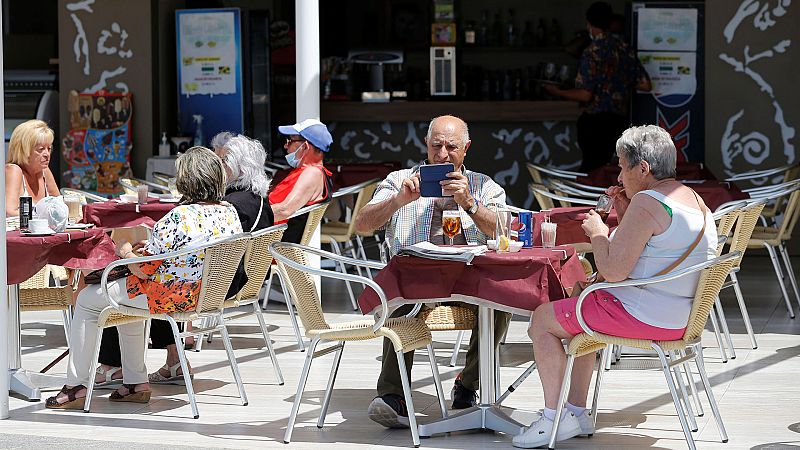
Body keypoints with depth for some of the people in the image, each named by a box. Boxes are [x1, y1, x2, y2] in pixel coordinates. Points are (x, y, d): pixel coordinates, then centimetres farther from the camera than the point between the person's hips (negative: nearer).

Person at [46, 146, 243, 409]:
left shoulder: (179, 218, -27)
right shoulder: (230, 212, -2)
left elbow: (144, 270, -21)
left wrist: (125, 252, 0)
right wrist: (151, 246, 12)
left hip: (173, 297, -8)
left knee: (87, 300, 11)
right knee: (125, 296, 32)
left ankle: (76, 386, 18)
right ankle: (136, 383, 31)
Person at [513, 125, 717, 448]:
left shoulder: (647, 202, -20)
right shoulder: (695, 201, 12)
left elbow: (613, 271, -24)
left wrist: (597, 231, -8)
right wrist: (624, 216, 13)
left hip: (643, 316, -10)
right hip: (680, 317, 10)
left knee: (542, 319, 4)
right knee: (579, 308, 32)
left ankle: (554, 417, 8)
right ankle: (577, 411, 29)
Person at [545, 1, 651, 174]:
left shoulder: (592, 52, -14)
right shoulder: (625, 49, 5)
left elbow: (585, 95, -18)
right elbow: (645, 85, 7)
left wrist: (558, 92, -4)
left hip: (595, 119, -7)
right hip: (620, 119, 7)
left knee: (591, 168, -1)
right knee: (602, 165, 15)